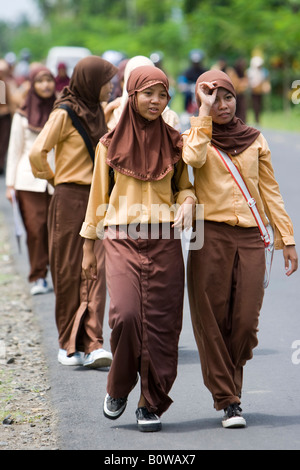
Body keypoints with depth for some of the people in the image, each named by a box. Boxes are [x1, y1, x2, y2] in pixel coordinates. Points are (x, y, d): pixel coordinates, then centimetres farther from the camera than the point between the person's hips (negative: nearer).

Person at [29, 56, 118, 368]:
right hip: (70, 199, -6)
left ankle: (93, 344, -10)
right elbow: (37, 153, -14)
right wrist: (52, 178, 0)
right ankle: (69, 345, 12)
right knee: (69, 272, 2)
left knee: (96, 269, -5)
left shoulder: (96, 111, 12)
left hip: (97, 199, 6)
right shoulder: (64, 113, -9)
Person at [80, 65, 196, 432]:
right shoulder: (111, 143, 5)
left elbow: (184, 185, 18)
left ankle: (151, 404, 9)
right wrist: (88, 247, 12)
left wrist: (187, 202, -6)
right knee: (126, 314, -17)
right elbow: (99, 196, 12)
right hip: (122, 240, -1)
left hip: (164, 241, 1)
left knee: (160, 322, -3)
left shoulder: (174, 142, 8)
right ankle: (118, 388, 8)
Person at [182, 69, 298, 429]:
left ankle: (227, 384, 21)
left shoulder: (255, 140, 15)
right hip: (210, 237, -2)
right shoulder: (195, 137, 7)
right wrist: (205, 113, -10)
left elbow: (269, 191, 16)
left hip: (250, 237, 2)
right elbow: (194, 158, -18)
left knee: (245, 322, -3)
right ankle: (227, 400, 4)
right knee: (212, 320, -3)